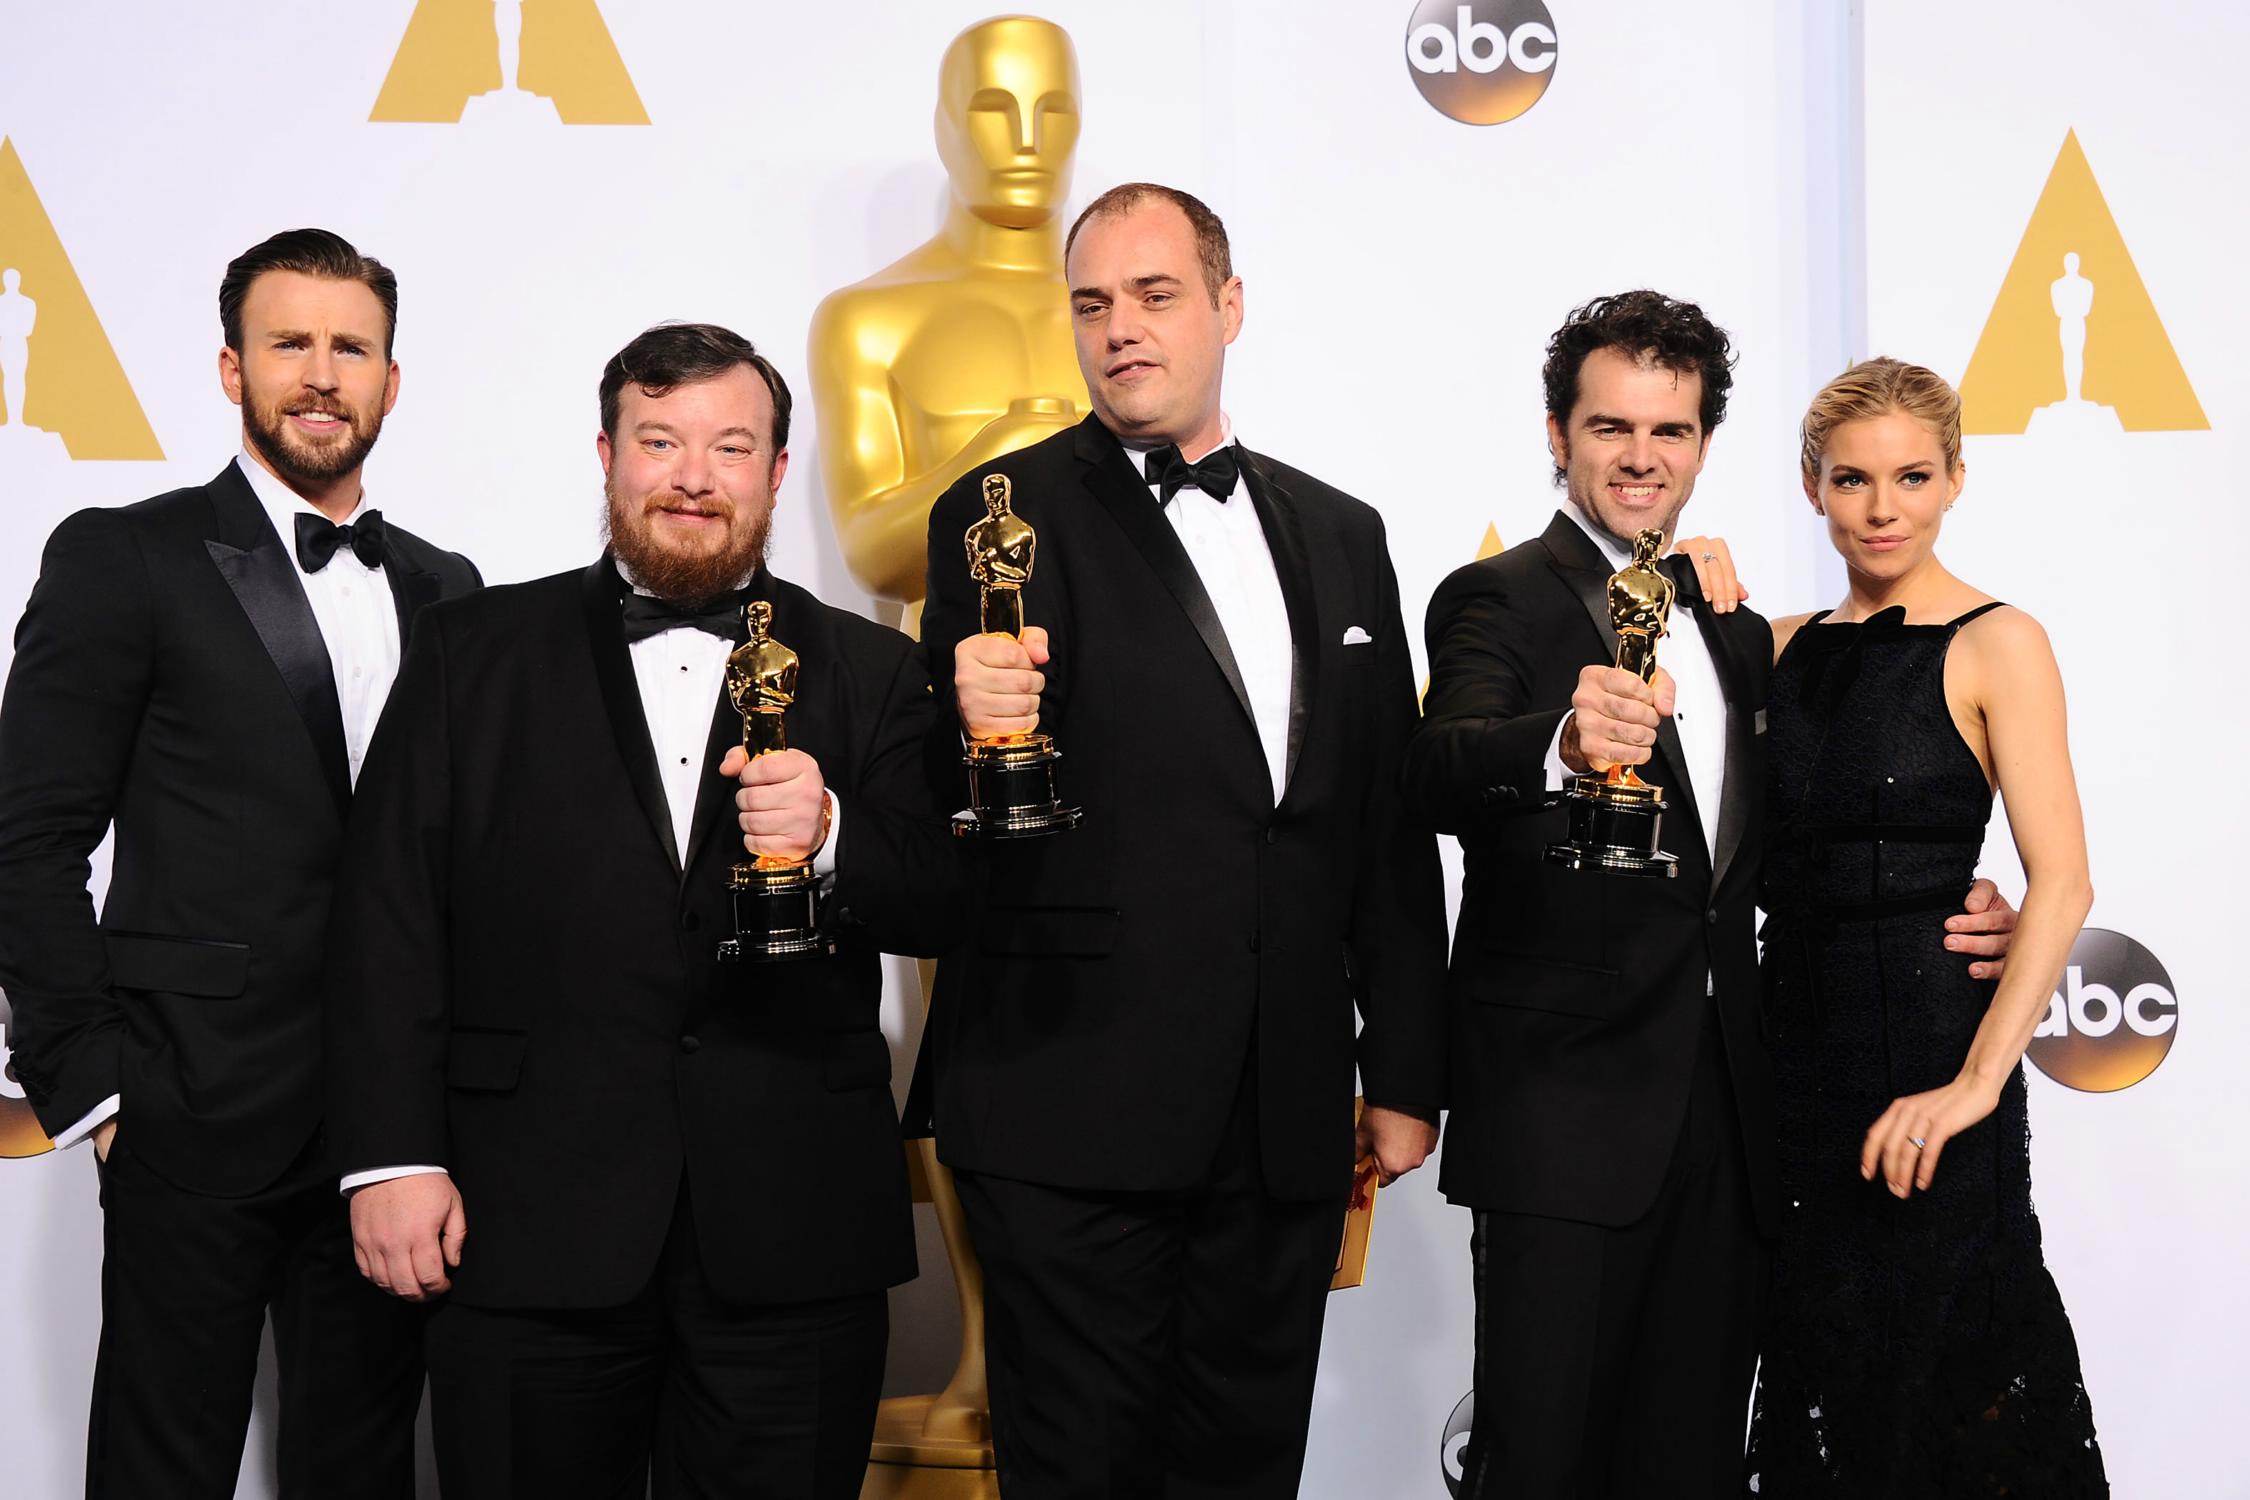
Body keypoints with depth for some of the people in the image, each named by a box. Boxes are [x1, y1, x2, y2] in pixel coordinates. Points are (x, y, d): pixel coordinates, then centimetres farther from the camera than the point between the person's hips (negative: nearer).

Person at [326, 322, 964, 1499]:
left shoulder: (870, 673, 10)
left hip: (793, 1245, 1)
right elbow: (388, 917, 3)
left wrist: (830, 838, -18)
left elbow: (940, 906, 4)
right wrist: (391, 1156, -7)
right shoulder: (473, 654, 8)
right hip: (529, 1233, 0)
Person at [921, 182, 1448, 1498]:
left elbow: (1392, 823, 14)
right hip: (1075, 1122, -4)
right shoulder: (1005, 516, -1)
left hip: (1287, 1127, 4)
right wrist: (973, 729, -30)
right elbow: (947, 823, -7)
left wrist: (1408, 1074, 11)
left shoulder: (1340, 536, 13)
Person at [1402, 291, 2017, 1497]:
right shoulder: (1500, 600, -4)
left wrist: (1939, 913, 5)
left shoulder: (1731, 624, 17)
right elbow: (1437, 775, -24)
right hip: (1568, 1112, -6)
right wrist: (1560, 746, -47)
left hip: (1727, 1113, 7)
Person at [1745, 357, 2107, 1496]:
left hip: (1926, 1040, -5)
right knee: (1819, 1372, 10)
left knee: (1931, 1378, 0)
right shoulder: (1782, 645, 12)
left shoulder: (1994, 645, -6)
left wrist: (1976, 1081, -22)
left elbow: (2061, 882, -13)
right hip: (1793, 1038, 5)